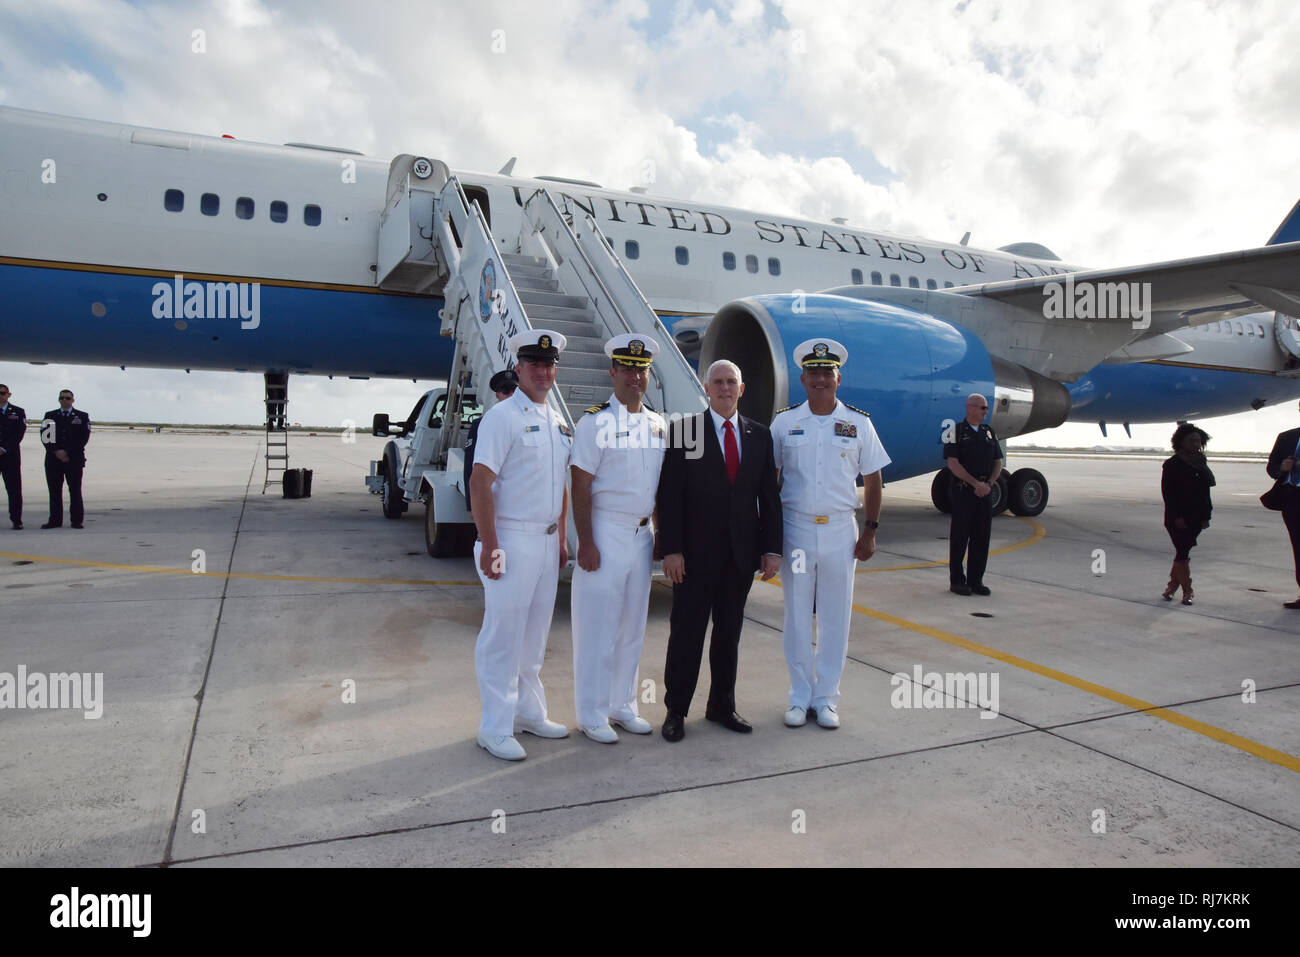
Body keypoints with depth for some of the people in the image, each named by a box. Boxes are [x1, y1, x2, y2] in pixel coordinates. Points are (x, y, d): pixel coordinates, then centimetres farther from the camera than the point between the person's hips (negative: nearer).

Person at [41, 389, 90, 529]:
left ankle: (77, 520, 1)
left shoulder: (82, 416, 8)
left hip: (74, 460, -2)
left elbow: (84, 437, -2)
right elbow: (44, 436, 5)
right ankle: (55, 520, 9)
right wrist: (56, 452, -10)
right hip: (53, 459, 2)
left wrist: (67, 452, -10)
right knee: (54, 491, 3)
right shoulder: (50, 416, 14)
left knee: (75, 491, -3)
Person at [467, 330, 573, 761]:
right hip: (512, 540, -8)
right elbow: (480, 482, -16)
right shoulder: (502, 416, -10)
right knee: (503, 635, -2)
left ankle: (529, 712, 30)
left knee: (535, 633, 16)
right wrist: (489, 545, -19)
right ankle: (495, 730, 10)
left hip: (547, 541, 8)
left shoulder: (558, 421, 13)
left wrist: (562, 538, 16)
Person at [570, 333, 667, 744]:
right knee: (598, 628, 0)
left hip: (642, 534, 6)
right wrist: (586, 543, -16)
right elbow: (580, 487, -11)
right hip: (605, 531, -6)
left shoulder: (658, 424, 10)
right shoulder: (594, 422, -8)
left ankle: (623, 706, 27)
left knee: (632, 625, 13)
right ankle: (592, 716, 13)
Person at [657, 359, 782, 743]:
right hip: (696, 553, -4)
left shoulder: (759, 435, 9)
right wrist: (671, 549, -13)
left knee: (729, 632, 14)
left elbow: (769, 496, 8)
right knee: (687, 632, 5)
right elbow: (670, 495, -7)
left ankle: (722, 706, 28)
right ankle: (675, 710, 18)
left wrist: (771, 549, 3)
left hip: (742, 553, 4)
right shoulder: (684, 431, -3)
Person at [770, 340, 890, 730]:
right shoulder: (784, 422, 3)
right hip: (795, 529, 0)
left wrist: (870, 531, 1)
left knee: (835, 618, 6)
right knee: (797, 617, 7)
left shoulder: (858, 423, 2)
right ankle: (800, 697, 19)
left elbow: (872, 480, 7)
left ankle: (826, 698, 20)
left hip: (840, 531, 0)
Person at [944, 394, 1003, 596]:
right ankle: (956, 581, 7)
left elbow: (998, 463, 14)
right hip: (963, 492, -5)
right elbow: (953, 463, -11)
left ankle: (975, 580, 14)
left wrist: (988, 484, -3)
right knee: (959, 536, -1)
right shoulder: (956, 432, -2)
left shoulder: (989, 432, 14)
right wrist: (975, 483, -14)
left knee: (982, 537, 6)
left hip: (985, 493, 5)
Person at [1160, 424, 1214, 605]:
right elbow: (1167, 492, -9)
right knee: (1182, 552, -5)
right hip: (1177, 518, -5)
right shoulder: (1172, 464, -6)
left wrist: (1206, 515, 8)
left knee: (1183, 552, 8)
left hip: (1196, 518, 5)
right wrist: (1177, 516, -15)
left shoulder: (1201, 463, 12)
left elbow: (1206, 491, 15)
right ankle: (1187, 591, 1)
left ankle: (1172, 585, 20)